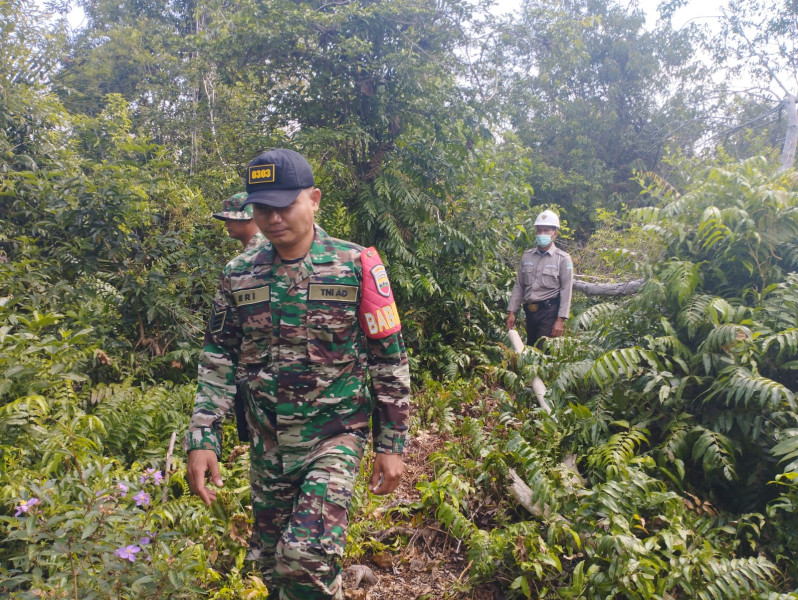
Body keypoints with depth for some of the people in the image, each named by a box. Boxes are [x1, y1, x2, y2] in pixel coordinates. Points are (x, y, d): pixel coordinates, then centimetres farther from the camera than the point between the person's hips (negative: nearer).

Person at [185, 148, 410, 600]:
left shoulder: (356, 266, -10)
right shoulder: (239, 274, 0)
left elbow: (390, 360, -6)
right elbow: (219, 360, 6)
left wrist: (392, 444, -5)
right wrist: (203, 439, -2)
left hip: (335, 434, -4)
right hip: (267, 442, 4)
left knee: (307, 556, -18)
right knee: (271, 559, 16)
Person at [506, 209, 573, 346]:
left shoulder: (563, 259, -3)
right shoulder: (527, 256, 11)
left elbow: (566, 290, -7)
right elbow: (518, 286, 13)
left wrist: (560, 320, -13)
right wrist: (511, 312, 6)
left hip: (549, 311, -5)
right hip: (530, 311, 5)